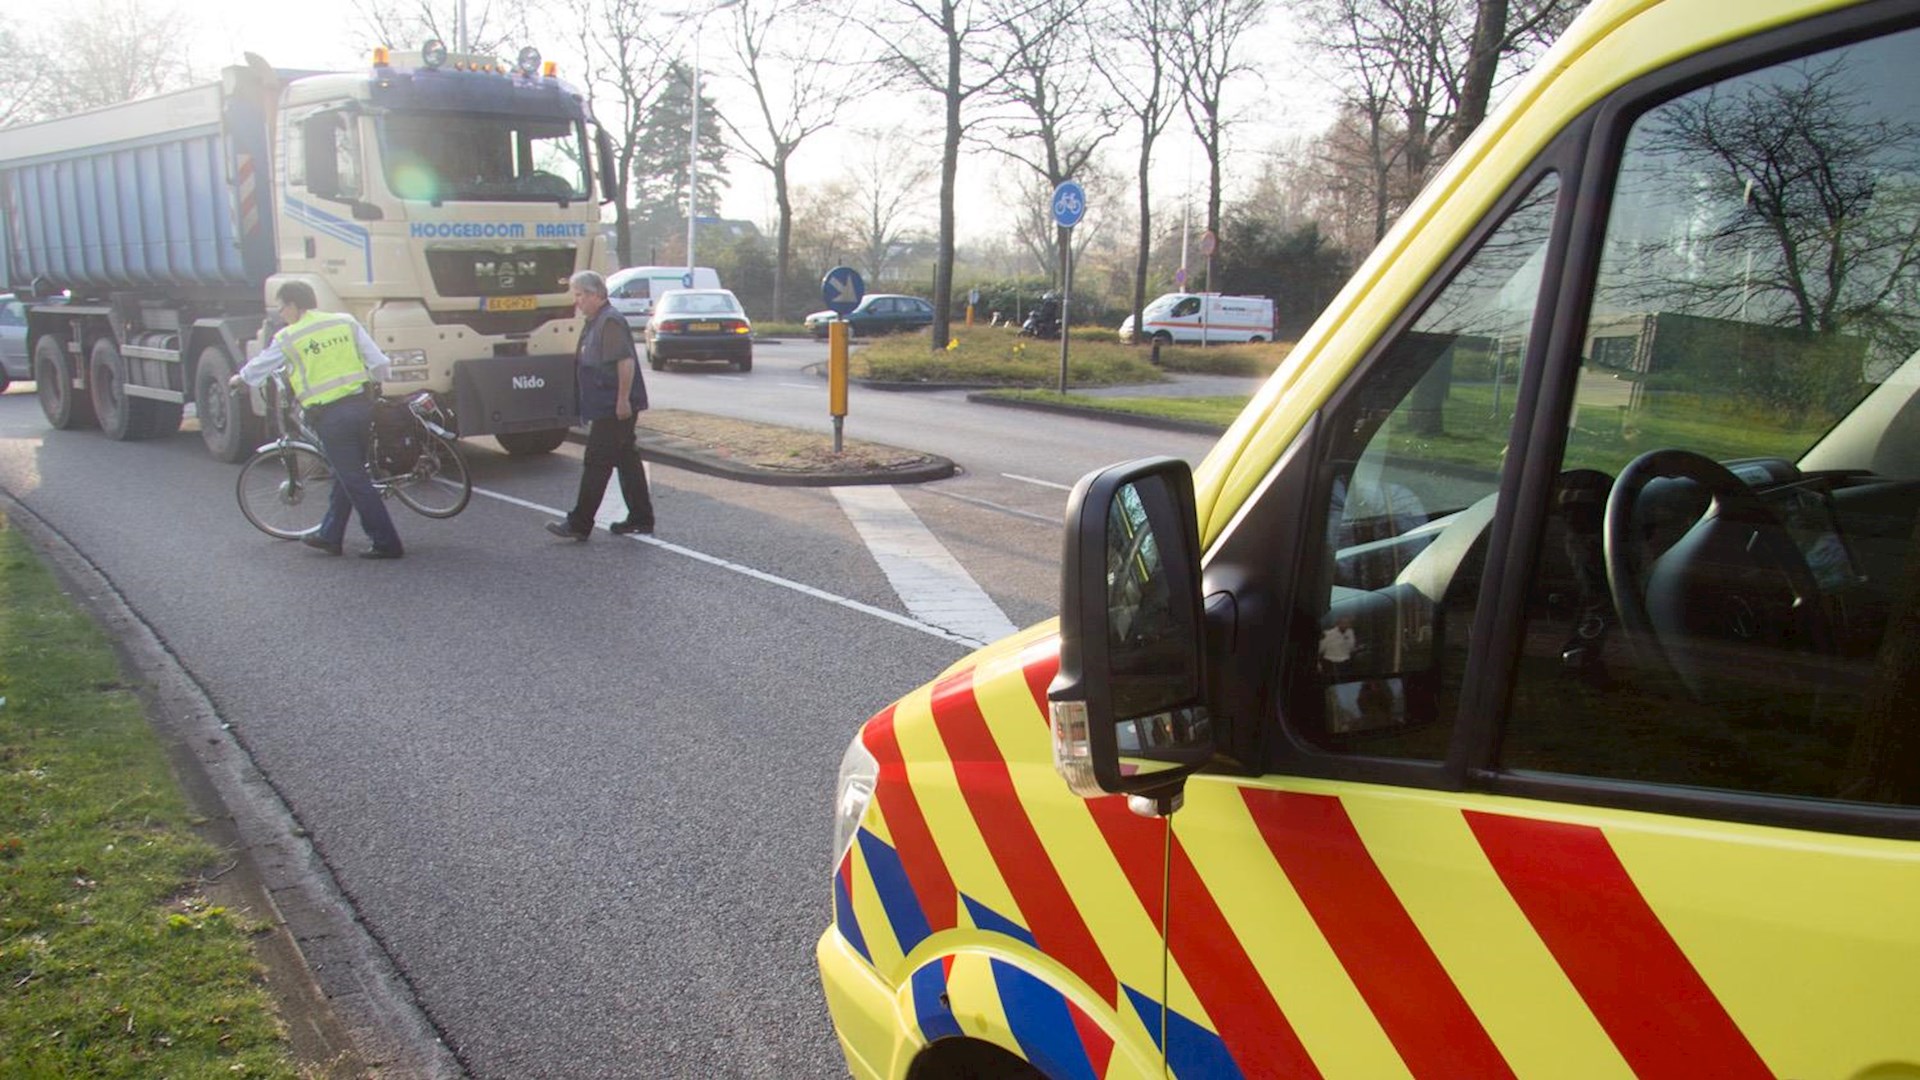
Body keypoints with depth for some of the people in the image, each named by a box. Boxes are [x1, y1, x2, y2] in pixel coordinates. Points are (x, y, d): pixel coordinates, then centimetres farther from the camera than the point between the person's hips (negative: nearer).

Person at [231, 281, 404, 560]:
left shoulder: (287, 338, -2)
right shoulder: (346, 322, 6)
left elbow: (257, 368, 15)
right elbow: (380, 364, 3)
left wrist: (239, 379, 37)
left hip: (329, 416, -5)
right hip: (361, 406, 5)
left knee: (355, 481, 0)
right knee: (346, 474, 17)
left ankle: (387, 544, 0)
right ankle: (329, 535, 29)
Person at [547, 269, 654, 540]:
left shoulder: (610, 321, -16)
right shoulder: (594, 322, 17)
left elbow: (626, 361, -24)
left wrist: (623, 400, -25)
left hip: (613, 409, -10)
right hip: (607, 407, 10)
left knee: (597, 463, -6)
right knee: (627, 460, 12)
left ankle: (579, 524, -2)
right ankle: (641, 519, 18)